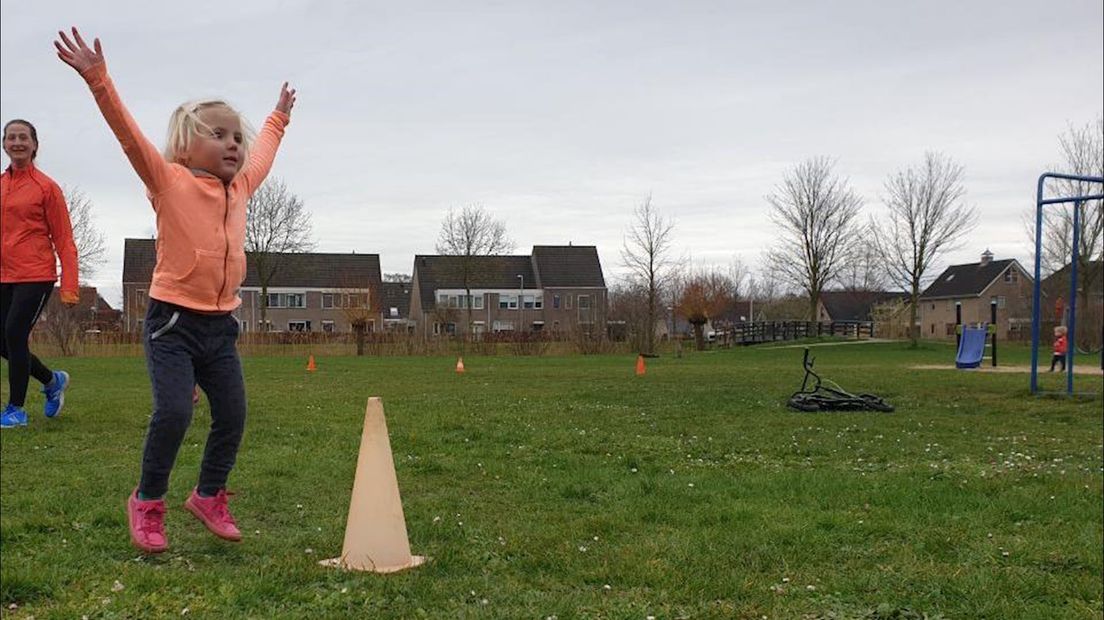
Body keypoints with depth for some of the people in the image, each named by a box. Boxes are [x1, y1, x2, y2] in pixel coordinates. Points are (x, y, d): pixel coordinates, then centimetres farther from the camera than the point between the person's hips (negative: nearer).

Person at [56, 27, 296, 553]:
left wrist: (278, 118, 45)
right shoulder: (169, 180, -5)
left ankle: (209, 496, 26)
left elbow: (262, 156, 32)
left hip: (219, 325, 6)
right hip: (172, 319, -6)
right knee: (173, 411, -16)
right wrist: (97, 78, -26)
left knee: (232, 415, 4)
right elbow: (129, 134, -17)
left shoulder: (239, 189, 12)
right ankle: (147, 501, 7)